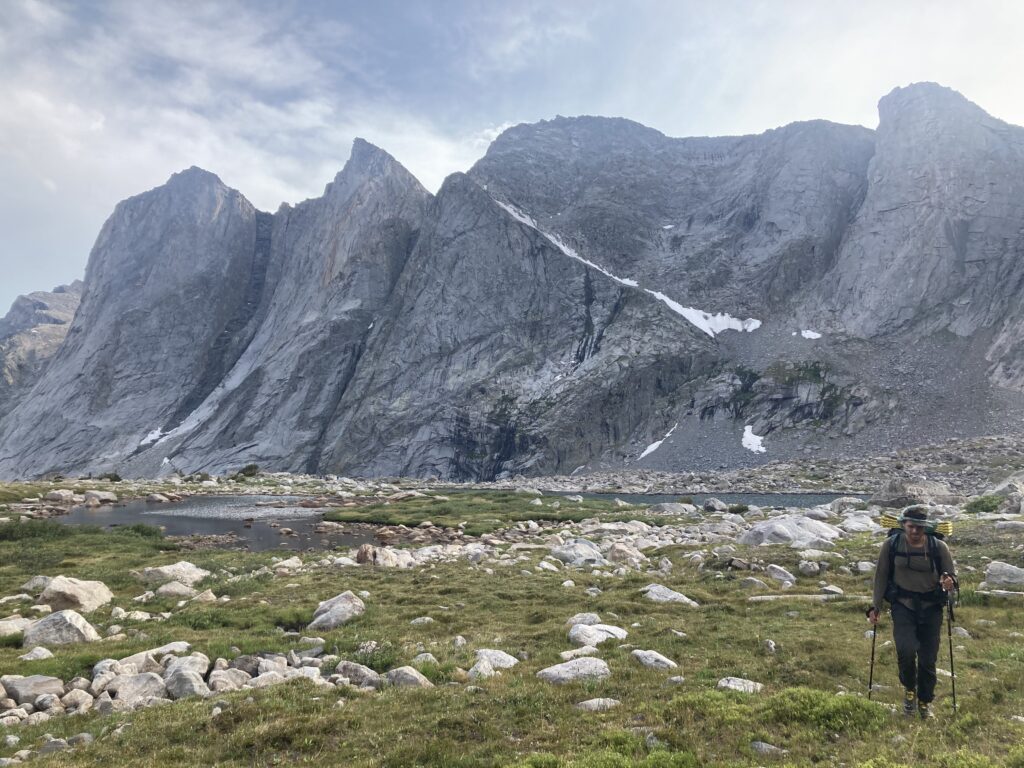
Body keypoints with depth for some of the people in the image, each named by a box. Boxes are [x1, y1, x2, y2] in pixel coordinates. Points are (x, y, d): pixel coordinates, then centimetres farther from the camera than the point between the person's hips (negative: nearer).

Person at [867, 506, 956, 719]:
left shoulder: (938, 546, -5)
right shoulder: (891, 545, -4)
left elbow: (952, 576, 3)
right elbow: (881, 577, 3)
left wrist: (949, 582, -22)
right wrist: (875, 607, 0)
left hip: (931, 607, 1)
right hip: (902, 605, -1)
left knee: (928, 659, 6)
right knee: (906, 650, -18)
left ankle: (925, 703, 29)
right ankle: (909, 689, 12)